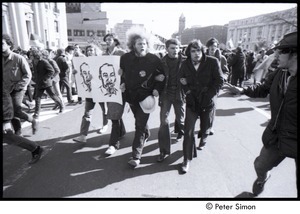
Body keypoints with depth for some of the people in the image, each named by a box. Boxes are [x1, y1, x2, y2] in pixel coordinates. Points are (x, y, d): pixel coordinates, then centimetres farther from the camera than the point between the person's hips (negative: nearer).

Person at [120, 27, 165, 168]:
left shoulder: (153, 59, -11)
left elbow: (162, 75, 0)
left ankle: (136, 156, 0)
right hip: (131, 95, 4)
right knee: (139, 121, 23)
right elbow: (121, 73, 13)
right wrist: (122, 83, -4)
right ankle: (146, 134, 55)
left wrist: (157, 89, -12)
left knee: (140, 125, -7)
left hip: (146, 96, -4)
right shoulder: (125, 58, -4)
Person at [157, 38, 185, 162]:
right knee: (164, 121, -5)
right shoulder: (162, 62, -1)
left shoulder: (184, 61, -4)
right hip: (165, 94, 0)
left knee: (180, 118, 17)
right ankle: (164, 151, 5)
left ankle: (181, 132, 54)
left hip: (179, 93, 0)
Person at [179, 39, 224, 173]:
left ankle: (203, 142, 54)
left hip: (207, 102, 0)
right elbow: (182, 80, 11)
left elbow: (219, 80, -7)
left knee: (205, 127, 18)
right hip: (192, 101, 1)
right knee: (188, 130, -5)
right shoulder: (185, 64, -4)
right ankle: (187, 159, 6)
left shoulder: (213, 62, -11)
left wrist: (210, 94, -13)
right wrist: (187, 91, -4)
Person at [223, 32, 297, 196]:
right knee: (260, 165, 25)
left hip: (294, 142, -5)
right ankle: (262, 178, 59)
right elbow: (263, 89, 11)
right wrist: (242, 90, -2)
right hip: (275, 137, 6)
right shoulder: (278, 74, -4)